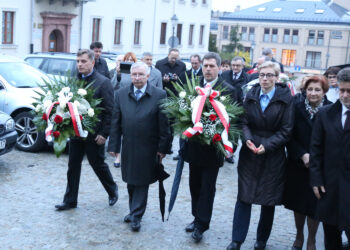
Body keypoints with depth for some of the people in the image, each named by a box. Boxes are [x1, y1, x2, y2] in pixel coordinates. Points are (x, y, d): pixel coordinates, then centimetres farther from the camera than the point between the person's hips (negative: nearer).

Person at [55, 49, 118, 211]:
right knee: (73, 166, 10)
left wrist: (104, 134, -15)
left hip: (94, 134, -5)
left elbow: (110, 111, -12)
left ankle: (112, 191, 33)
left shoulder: (103, 82, -11)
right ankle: (70, 200, 20)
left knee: (98, 164, 9)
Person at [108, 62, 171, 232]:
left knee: (142, 182, 4)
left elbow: (164, 124, -6)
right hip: (128, 146, 4)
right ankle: (134, 211, 31)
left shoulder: (159, 95, -7)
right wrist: (113, 145, 1)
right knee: (131, 182, 14)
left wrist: (162, 148, -8)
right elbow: (115, 122, 5)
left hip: (147, 148, -3)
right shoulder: (121, 94, 3)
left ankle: (136, 216, 14)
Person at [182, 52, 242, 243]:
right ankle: (197, 218, 31)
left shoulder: (229, 90, -8)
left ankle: (202, 225, 14)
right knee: (195, 184, 15)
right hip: (194, 146, 4)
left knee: (207, 188, 4)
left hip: (213, 147, -4)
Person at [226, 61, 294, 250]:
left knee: (268, 200, 8)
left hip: (273, 155, -2)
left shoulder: (285, 98, -5)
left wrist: (267, 145, -17)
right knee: (244, 197, 2)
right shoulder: (251, 95, 4)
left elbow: (286, 130, -7)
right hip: (249, 153, 2)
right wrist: (247, 139, -16)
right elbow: (244, 122, 3)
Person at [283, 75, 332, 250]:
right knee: (298, 203, 12)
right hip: (298, 165, 2)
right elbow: (290, 137, -1)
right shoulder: (297, 108, -2)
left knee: (314, 205, 5)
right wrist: (302, 155, -13)